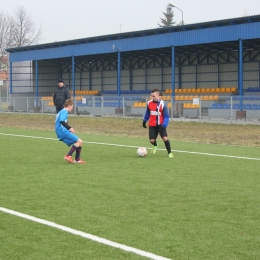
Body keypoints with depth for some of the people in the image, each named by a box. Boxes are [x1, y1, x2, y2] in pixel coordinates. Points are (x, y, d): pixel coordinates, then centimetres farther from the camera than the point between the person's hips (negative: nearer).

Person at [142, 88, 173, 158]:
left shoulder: (162, 104, -15)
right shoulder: (149, 103, -3)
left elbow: (166, 116, -13)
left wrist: (164, 125, -23)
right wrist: (144, 121, 18)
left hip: (160, 125, -3)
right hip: (152, 125, 3)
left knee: (165, 138, -16)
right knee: (152, 140, -1)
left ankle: (169, 153, 1)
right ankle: (155, 146, 37)